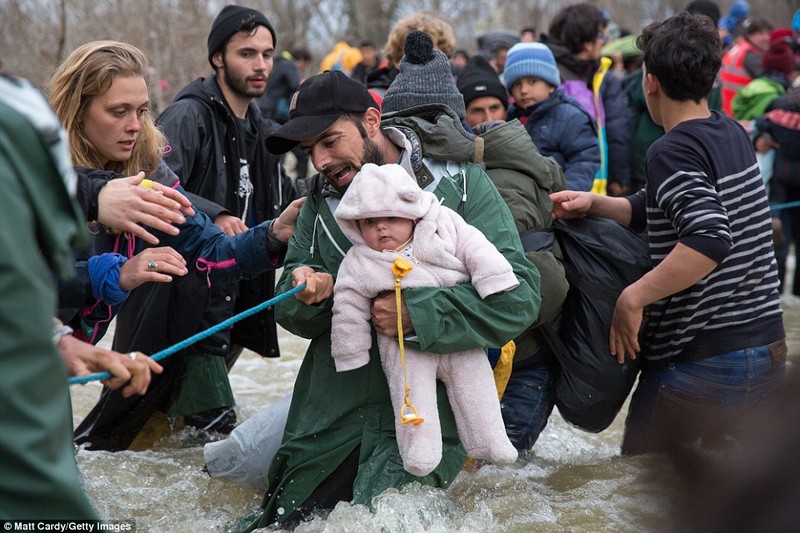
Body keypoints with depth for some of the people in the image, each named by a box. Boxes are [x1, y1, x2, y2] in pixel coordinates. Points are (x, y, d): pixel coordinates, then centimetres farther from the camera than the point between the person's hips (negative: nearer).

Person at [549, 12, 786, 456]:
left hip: (702, 363, -8)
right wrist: (592, 204, 2)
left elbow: (710, 238, -31)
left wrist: (633, 298, -25)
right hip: (767, 350, 8)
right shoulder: (732, 135, 10)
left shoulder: (673, 152, -16)